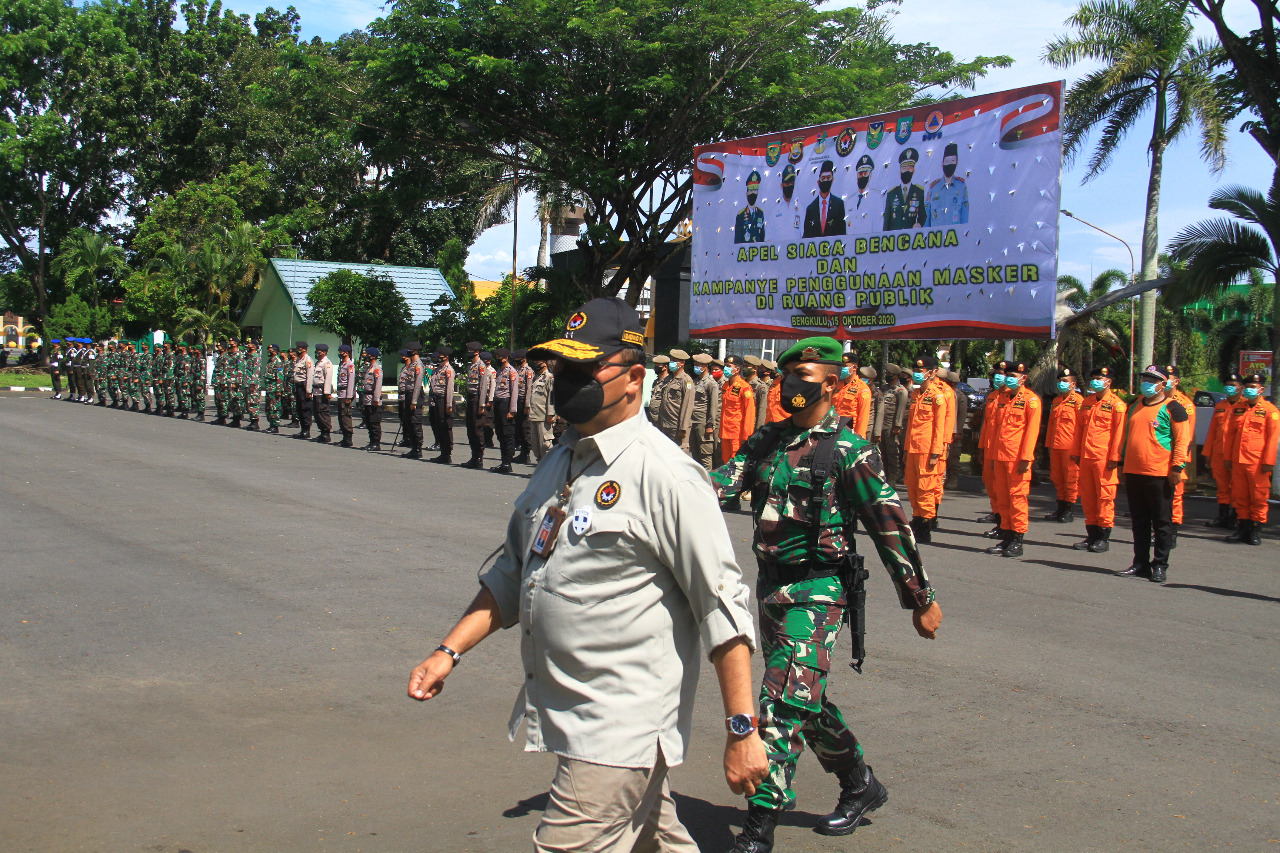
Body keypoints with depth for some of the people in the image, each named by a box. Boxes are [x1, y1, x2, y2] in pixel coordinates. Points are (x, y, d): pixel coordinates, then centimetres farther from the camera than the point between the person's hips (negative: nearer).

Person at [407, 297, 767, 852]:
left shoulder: (664, 474, -15)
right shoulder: (558, 463, 11)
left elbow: (723, 608, -16)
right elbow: (511, 576, 20)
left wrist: (742, 731, -17)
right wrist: (450, 651, 11)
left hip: (622, 732, -8)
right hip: (565, 719, 8)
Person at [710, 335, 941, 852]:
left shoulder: (848, 451, -9)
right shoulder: (767, 440, 9)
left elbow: (889, 525, -8)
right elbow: (726, 481, -3)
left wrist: (921, 600, -5)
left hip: (816, 592, -7)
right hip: (770, 586, 7)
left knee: (783, 702, -13)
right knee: (806, 700, 18)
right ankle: (861, 785, 39)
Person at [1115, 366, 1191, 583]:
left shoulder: (1172, 408, -5)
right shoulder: (1135, 406, 15)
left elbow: (1183, 439, -9)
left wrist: (1177, 467, -15)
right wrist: (1123, 462, 20)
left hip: (1159, 475, -7)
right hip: (1133, 473, 7)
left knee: (1162, 522, 2)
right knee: (1139, 522, 11)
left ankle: (1160, 566, 8)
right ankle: (1140, 564, 18)